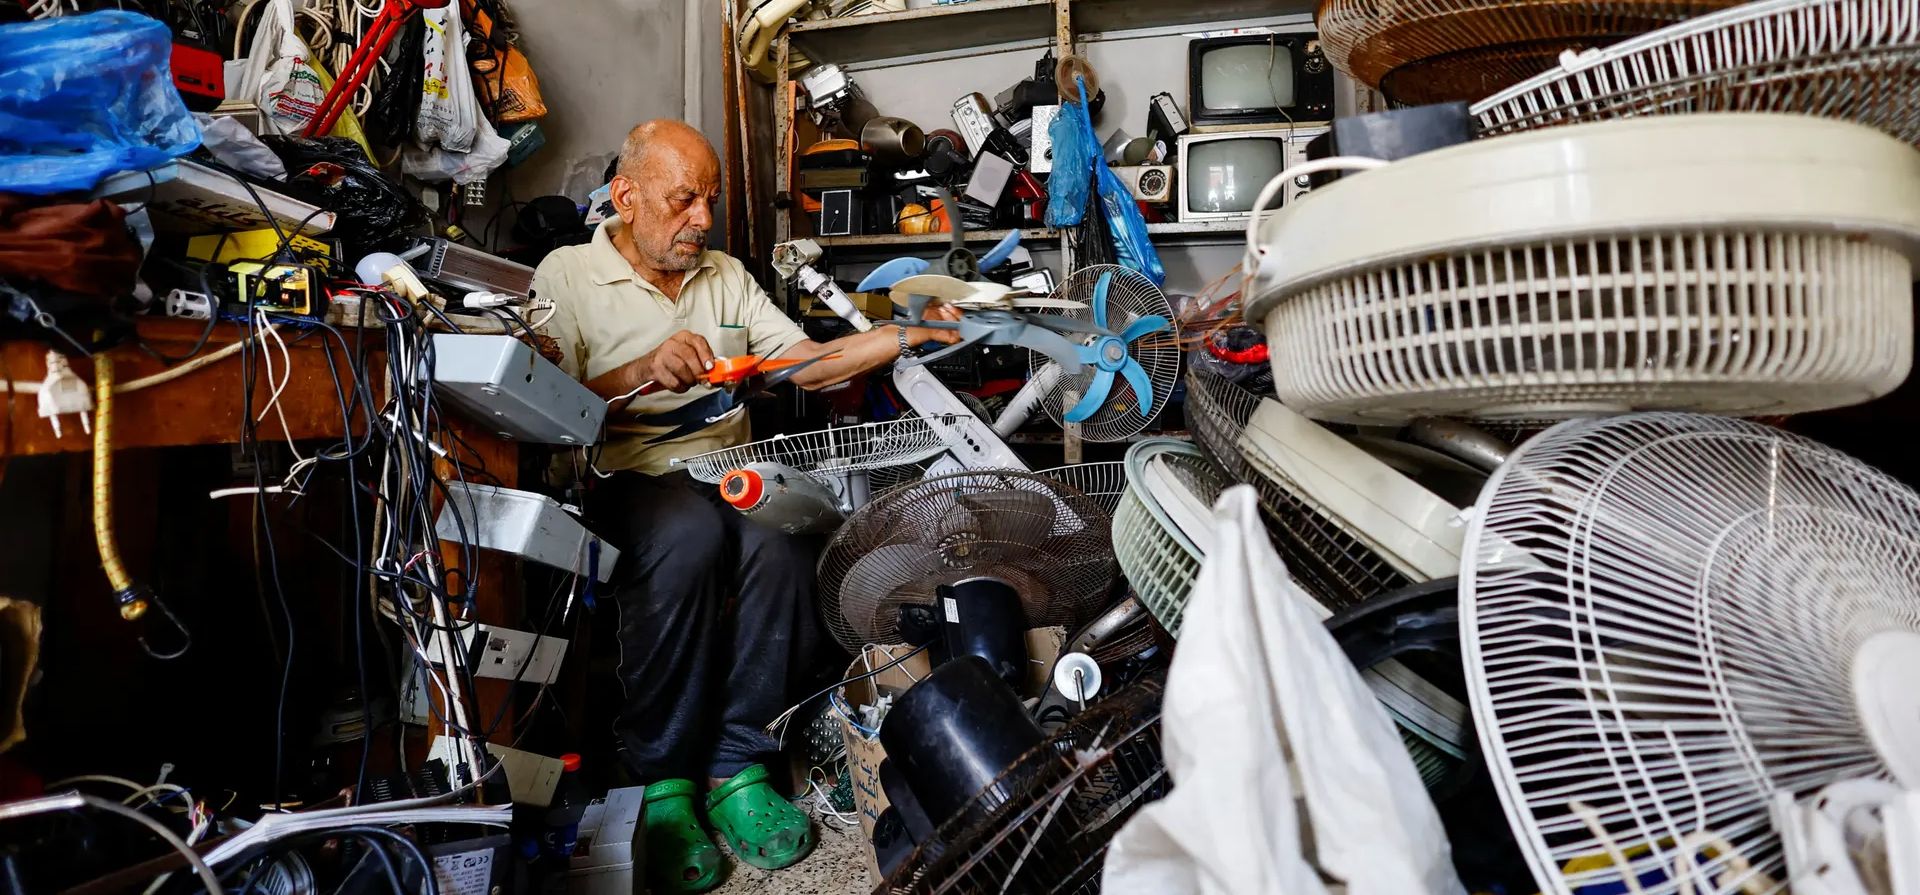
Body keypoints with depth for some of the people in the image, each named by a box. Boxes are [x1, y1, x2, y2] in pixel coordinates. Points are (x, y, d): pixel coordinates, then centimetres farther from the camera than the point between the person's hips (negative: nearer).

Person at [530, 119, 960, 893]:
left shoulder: (725, 275, 19)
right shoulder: (566, 277, 5)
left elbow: (808, 363, 12)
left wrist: (908, 336, -2)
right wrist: (640, 373, -21)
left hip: (726, 474, 4)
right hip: (621, 479, -3)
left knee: (781, 536, -32)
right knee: (690, 533, -38)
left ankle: (734, 764, -17)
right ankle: (659, 778, -21)